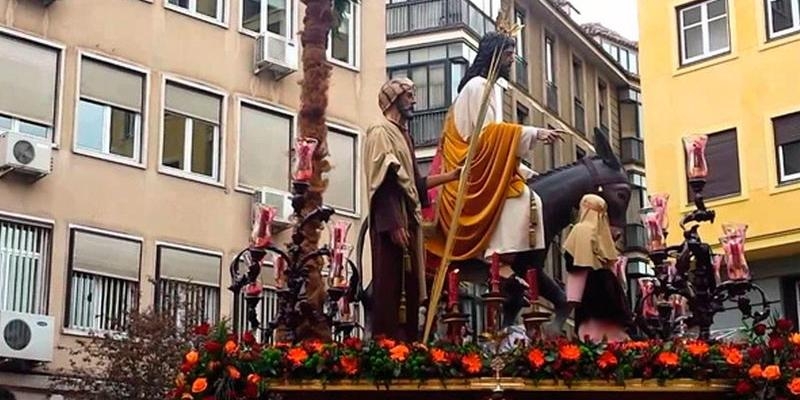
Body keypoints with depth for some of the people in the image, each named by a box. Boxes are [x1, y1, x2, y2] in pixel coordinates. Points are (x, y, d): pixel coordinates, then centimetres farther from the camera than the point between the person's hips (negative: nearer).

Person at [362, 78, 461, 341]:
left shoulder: (403, 136, 22)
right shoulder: (380, 133, -6)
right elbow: (383, 183, -15)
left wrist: (451, 176, 26)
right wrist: (394, 224, -22)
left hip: (409, 221, 9)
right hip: (392, 221, -9)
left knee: (409, 288, 8)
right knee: (390, 287, -11)